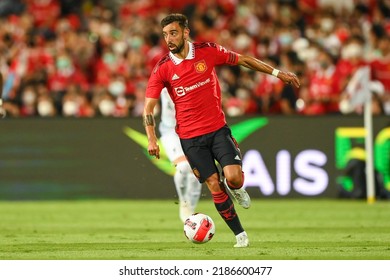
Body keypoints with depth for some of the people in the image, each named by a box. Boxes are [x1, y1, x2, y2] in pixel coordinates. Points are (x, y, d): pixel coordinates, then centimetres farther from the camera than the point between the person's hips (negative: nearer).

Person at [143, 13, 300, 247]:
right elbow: (148, 107, -5)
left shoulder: (208, 51, -4)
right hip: (190, 137, 0)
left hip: (218, 128, 0)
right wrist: (152, 139, -18)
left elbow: (243, 60, 8)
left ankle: (235, 188, 19)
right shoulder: (163, 69, -6)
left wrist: (277, 73, 7)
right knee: (214, 185, -4)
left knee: (233, 177, -18)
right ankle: (240, 235, 9)